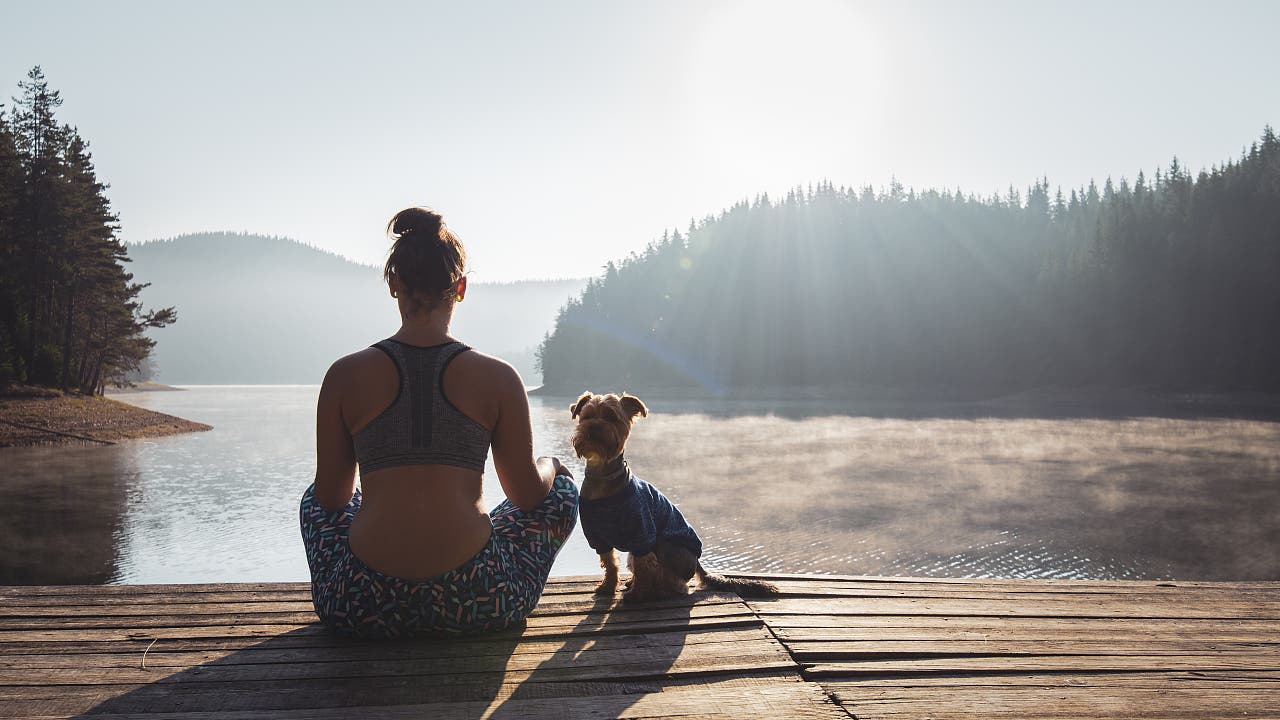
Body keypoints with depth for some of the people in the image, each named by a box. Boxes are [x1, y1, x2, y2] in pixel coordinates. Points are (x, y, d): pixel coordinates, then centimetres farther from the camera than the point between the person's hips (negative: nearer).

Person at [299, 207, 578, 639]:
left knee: (316, 498, 34)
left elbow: (332, 497, 8)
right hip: (475, 607, -1)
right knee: (560, 486, 25)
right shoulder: (498, 379, -4)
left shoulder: (345, 376, -2)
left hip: (364, 611, 2)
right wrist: (548, 468, 29)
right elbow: (527, 495, 5)